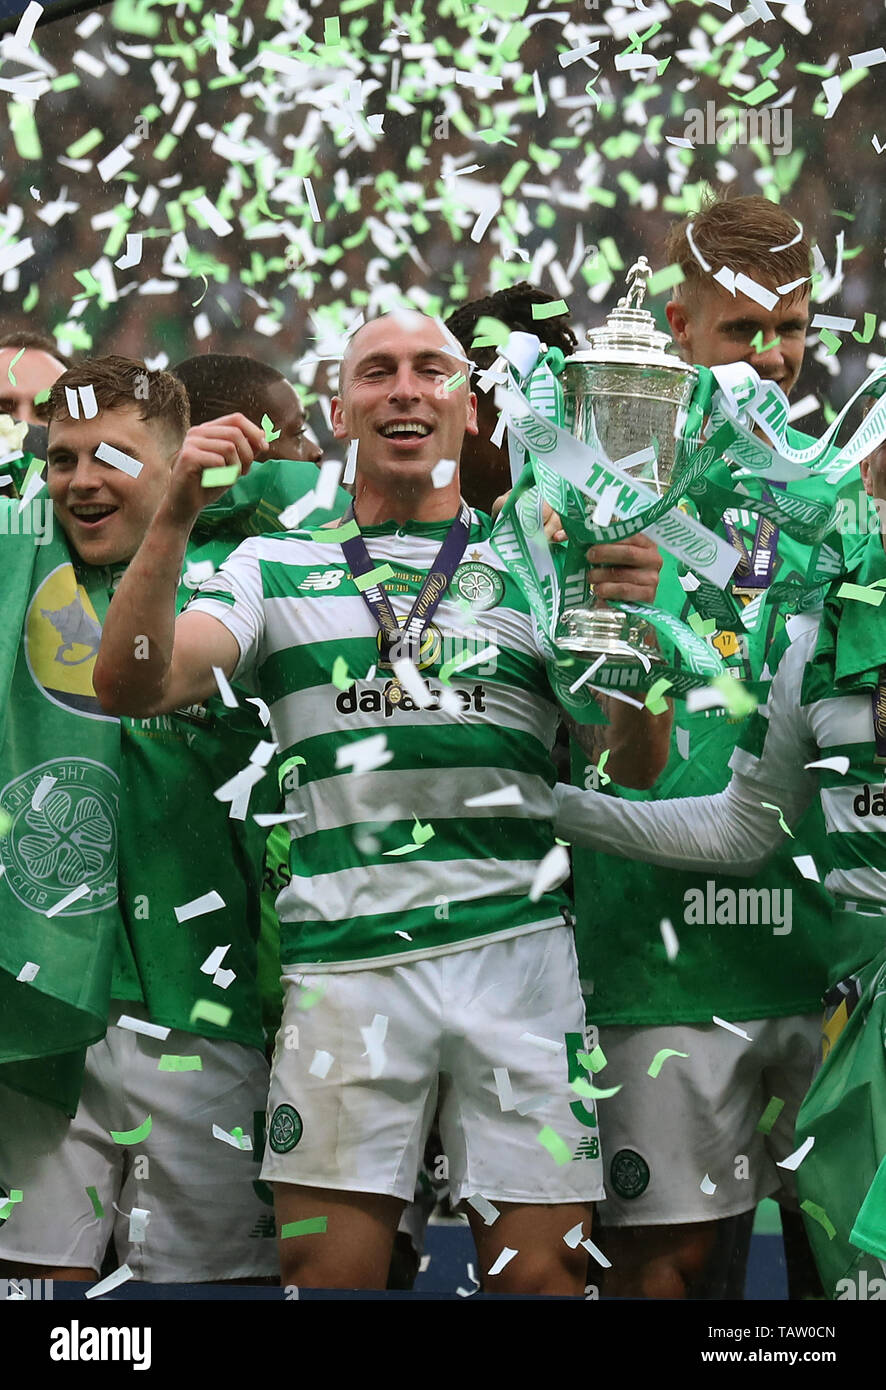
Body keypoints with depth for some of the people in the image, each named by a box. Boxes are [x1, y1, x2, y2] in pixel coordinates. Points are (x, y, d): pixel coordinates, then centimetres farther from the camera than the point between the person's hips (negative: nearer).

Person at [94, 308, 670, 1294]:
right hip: (342, 962, 0)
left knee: (541, 1273, -1)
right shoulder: (273, 570, 13)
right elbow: (133, 687, -1)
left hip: (518, 952, 1)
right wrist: (174, 519, -14)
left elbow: (636, 766, 6)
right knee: (324, 1271, -2)